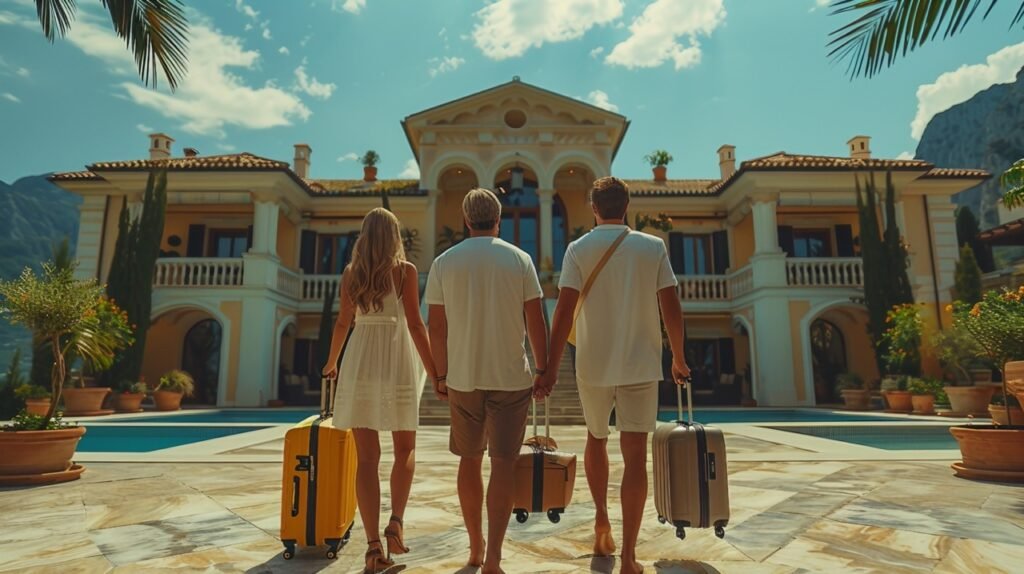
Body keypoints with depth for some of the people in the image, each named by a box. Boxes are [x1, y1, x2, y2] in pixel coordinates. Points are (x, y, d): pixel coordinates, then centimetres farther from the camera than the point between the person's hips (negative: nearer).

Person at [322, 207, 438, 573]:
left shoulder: (350, 273, 7)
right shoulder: (406, 271, -2)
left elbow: (343, 323, 11)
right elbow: (415, 325, -6)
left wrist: (331, 362, 27)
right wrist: (433, 371, -2)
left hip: (360, 363, 2)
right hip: (397, 363, -2)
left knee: (367, 457, 6)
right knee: (405, 449, 17)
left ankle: (373, 545, 5)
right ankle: (396, 521, 3)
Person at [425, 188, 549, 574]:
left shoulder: (444, 263, 0)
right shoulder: (519, 259, -3)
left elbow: (436, 327, 0)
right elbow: (535, 321, -3)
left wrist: (440, 374, 11)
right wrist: (543, 369, 6)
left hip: (462, 378, 2)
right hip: (511, 377, -1)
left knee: (469, 459, 16)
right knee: (503, 463, 4)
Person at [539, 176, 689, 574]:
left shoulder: (579, 249, -2)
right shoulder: (653, 247, 1)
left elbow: (563, 312, -10)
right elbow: (672, 310, -1)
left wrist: (551, 369, -6)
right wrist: (679, 359, 12)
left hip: (593, 366, 1)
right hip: (641, 365, 0)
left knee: (596, 440, 24)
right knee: (635, 455, 3)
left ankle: (601, 522, 31)